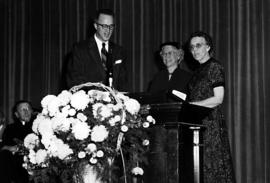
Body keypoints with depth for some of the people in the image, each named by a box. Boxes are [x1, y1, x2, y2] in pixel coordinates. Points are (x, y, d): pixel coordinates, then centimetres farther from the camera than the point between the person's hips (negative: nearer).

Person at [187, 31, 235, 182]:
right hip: (197, 122, 8)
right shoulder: (199, 70, 19)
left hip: (211, 122, -7)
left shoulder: (214, 66, -5)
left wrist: (190, 105, -13)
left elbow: (218, 99, -13)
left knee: (211, 167, -7)